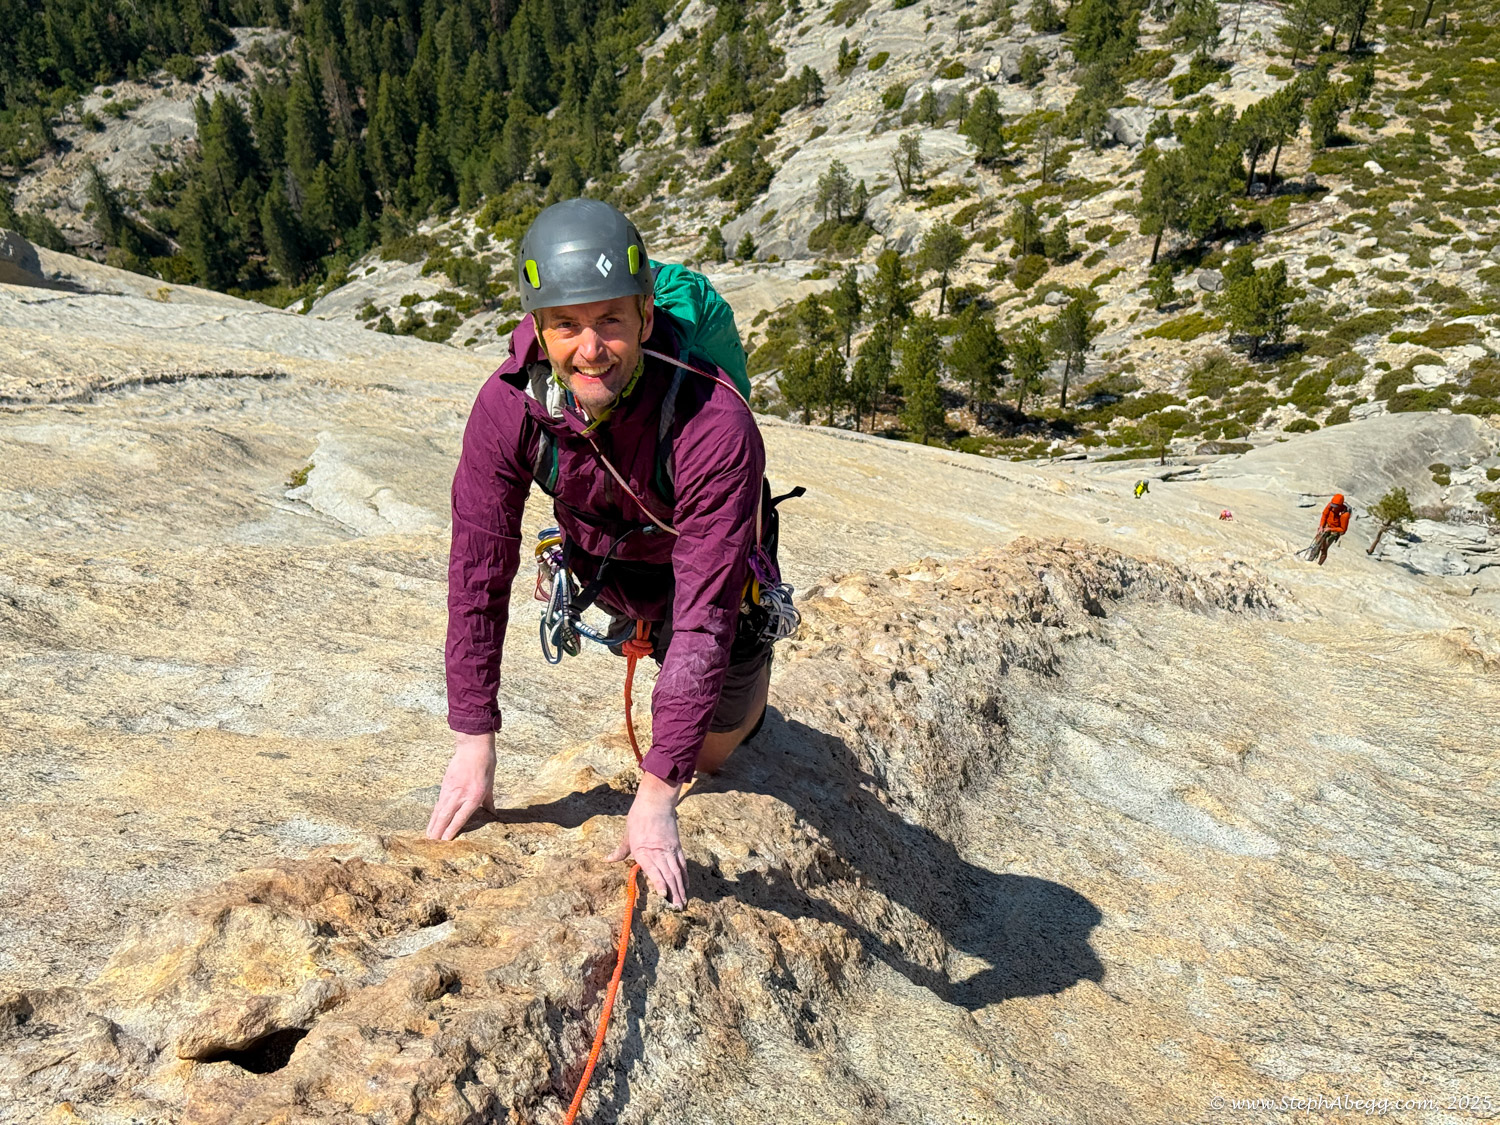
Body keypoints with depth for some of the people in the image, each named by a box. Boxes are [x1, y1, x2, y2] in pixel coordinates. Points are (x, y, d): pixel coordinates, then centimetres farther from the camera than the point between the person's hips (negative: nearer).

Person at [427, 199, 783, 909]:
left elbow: (704, 615, -41)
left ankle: (741, 707, 44)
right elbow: (478, 569, -24)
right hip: (602, 567, 3)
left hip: (708, 570, -2)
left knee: (712, 750, 13)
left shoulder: (716, 428, -43)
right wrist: (473, 743, -22)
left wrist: (656, 793, -40)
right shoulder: (508, 406, -32)